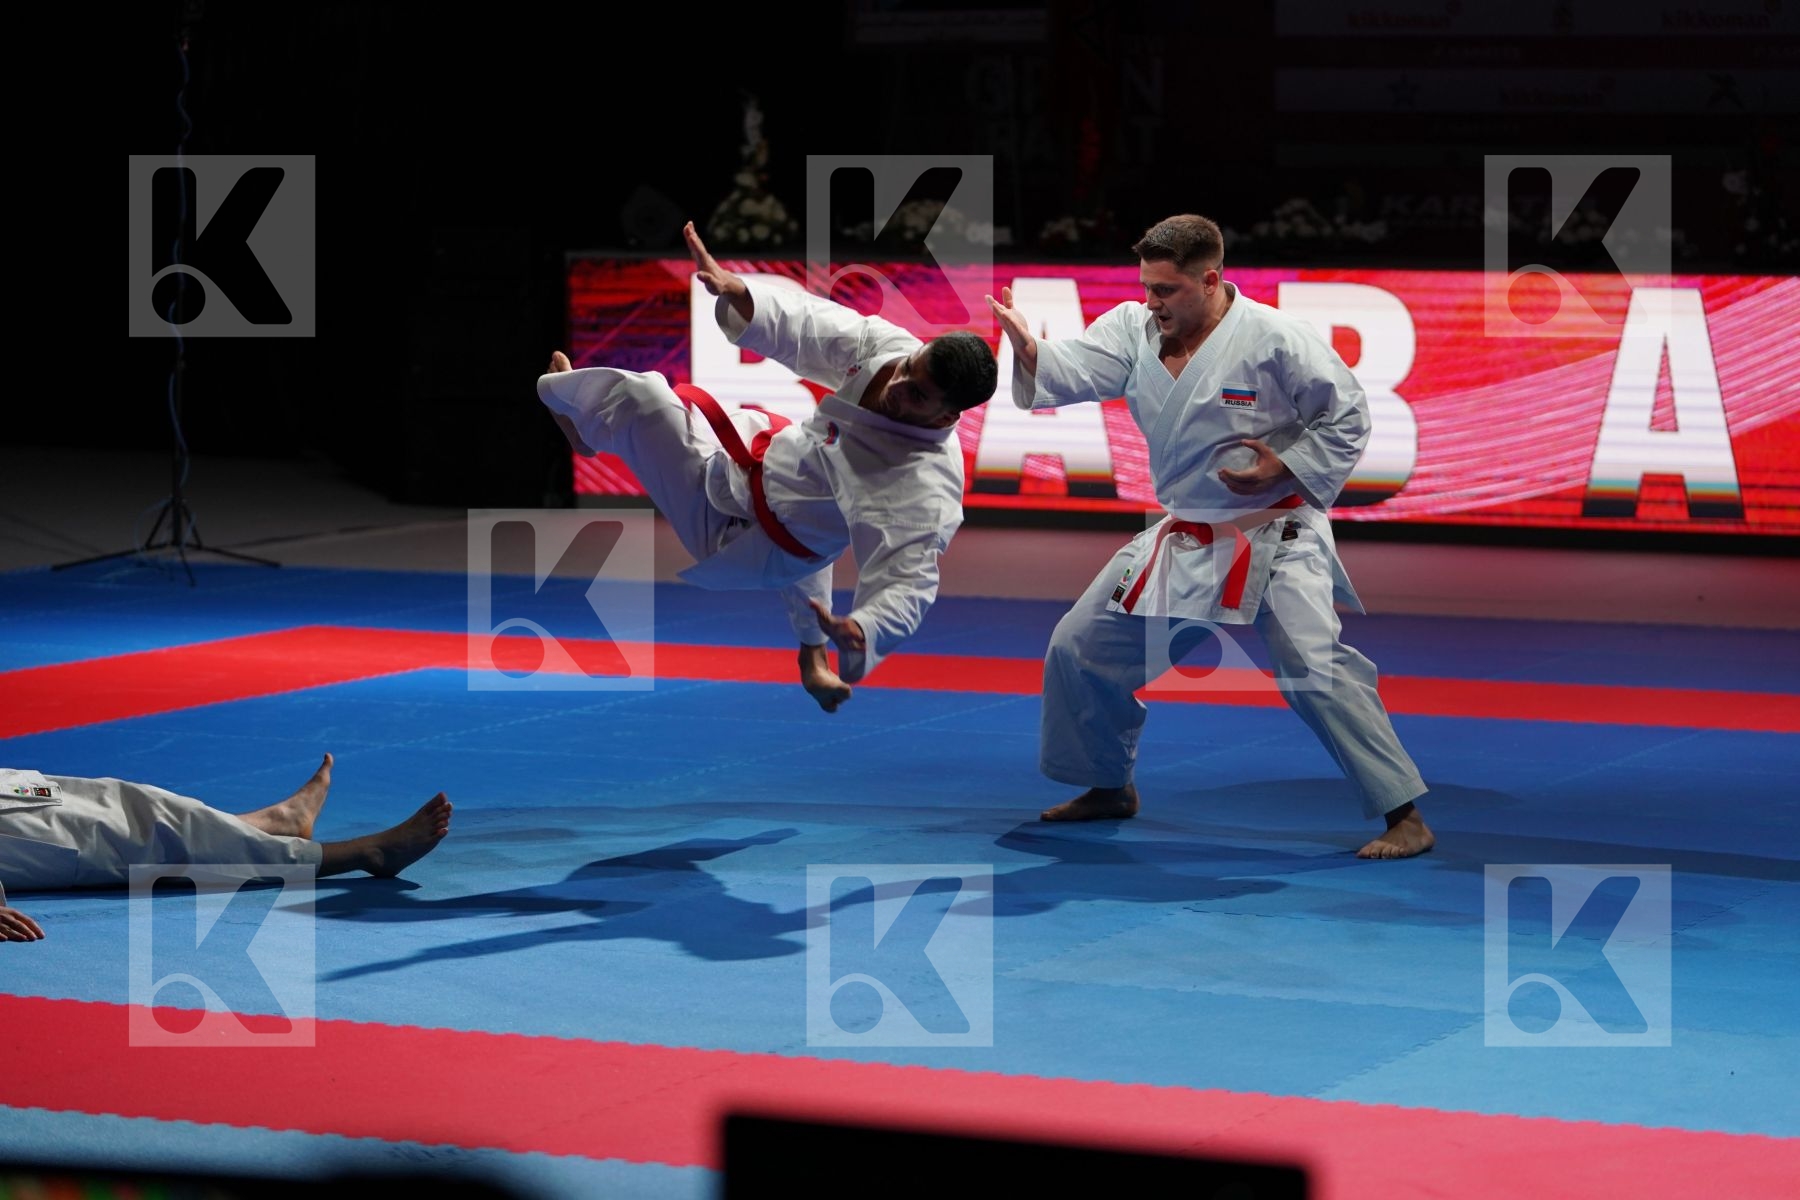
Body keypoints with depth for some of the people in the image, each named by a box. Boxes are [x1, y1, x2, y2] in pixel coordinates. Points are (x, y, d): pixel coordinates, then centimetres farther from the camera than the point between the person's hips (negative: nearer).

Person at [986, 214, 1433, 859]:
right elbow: (1074, 369, -17)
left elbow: (1347, 415, -10)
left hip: (1273, 535, -6)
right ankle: (1110, 786, 31)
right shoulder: (1135, 328, -3)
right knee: (1079, 647, 10)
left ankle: (1405, 816, -13)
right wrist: (1030, 350, -38)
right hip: (1182, 538, 6)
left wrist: (1287, 467, -21)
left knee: (1317, 672, -20)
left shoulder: (1273, 339, -18)